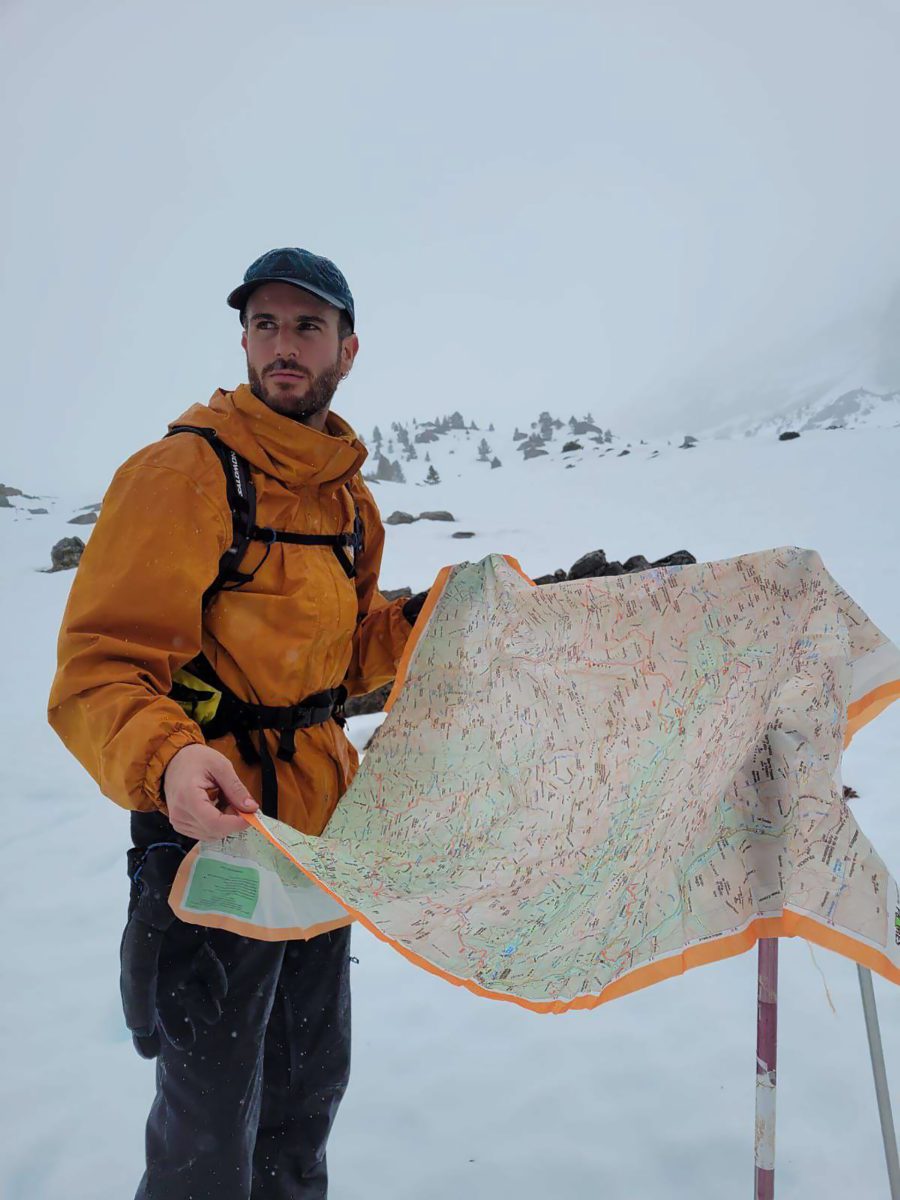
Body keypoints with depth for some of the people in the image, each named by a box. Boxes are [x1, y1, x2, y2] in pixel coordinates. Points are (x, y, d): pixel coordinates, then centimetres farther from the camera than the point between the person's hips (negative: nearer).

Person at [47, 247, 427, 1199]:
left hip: (324, 835, 7)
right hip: (215, 835, -7)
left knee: (307, 1091, 24)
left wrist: (426, 618, 2)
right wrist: (164, 759, -37)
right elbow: (98, 673, -19)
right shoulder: (182, 473, -16)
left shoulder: (347, 496, 8)